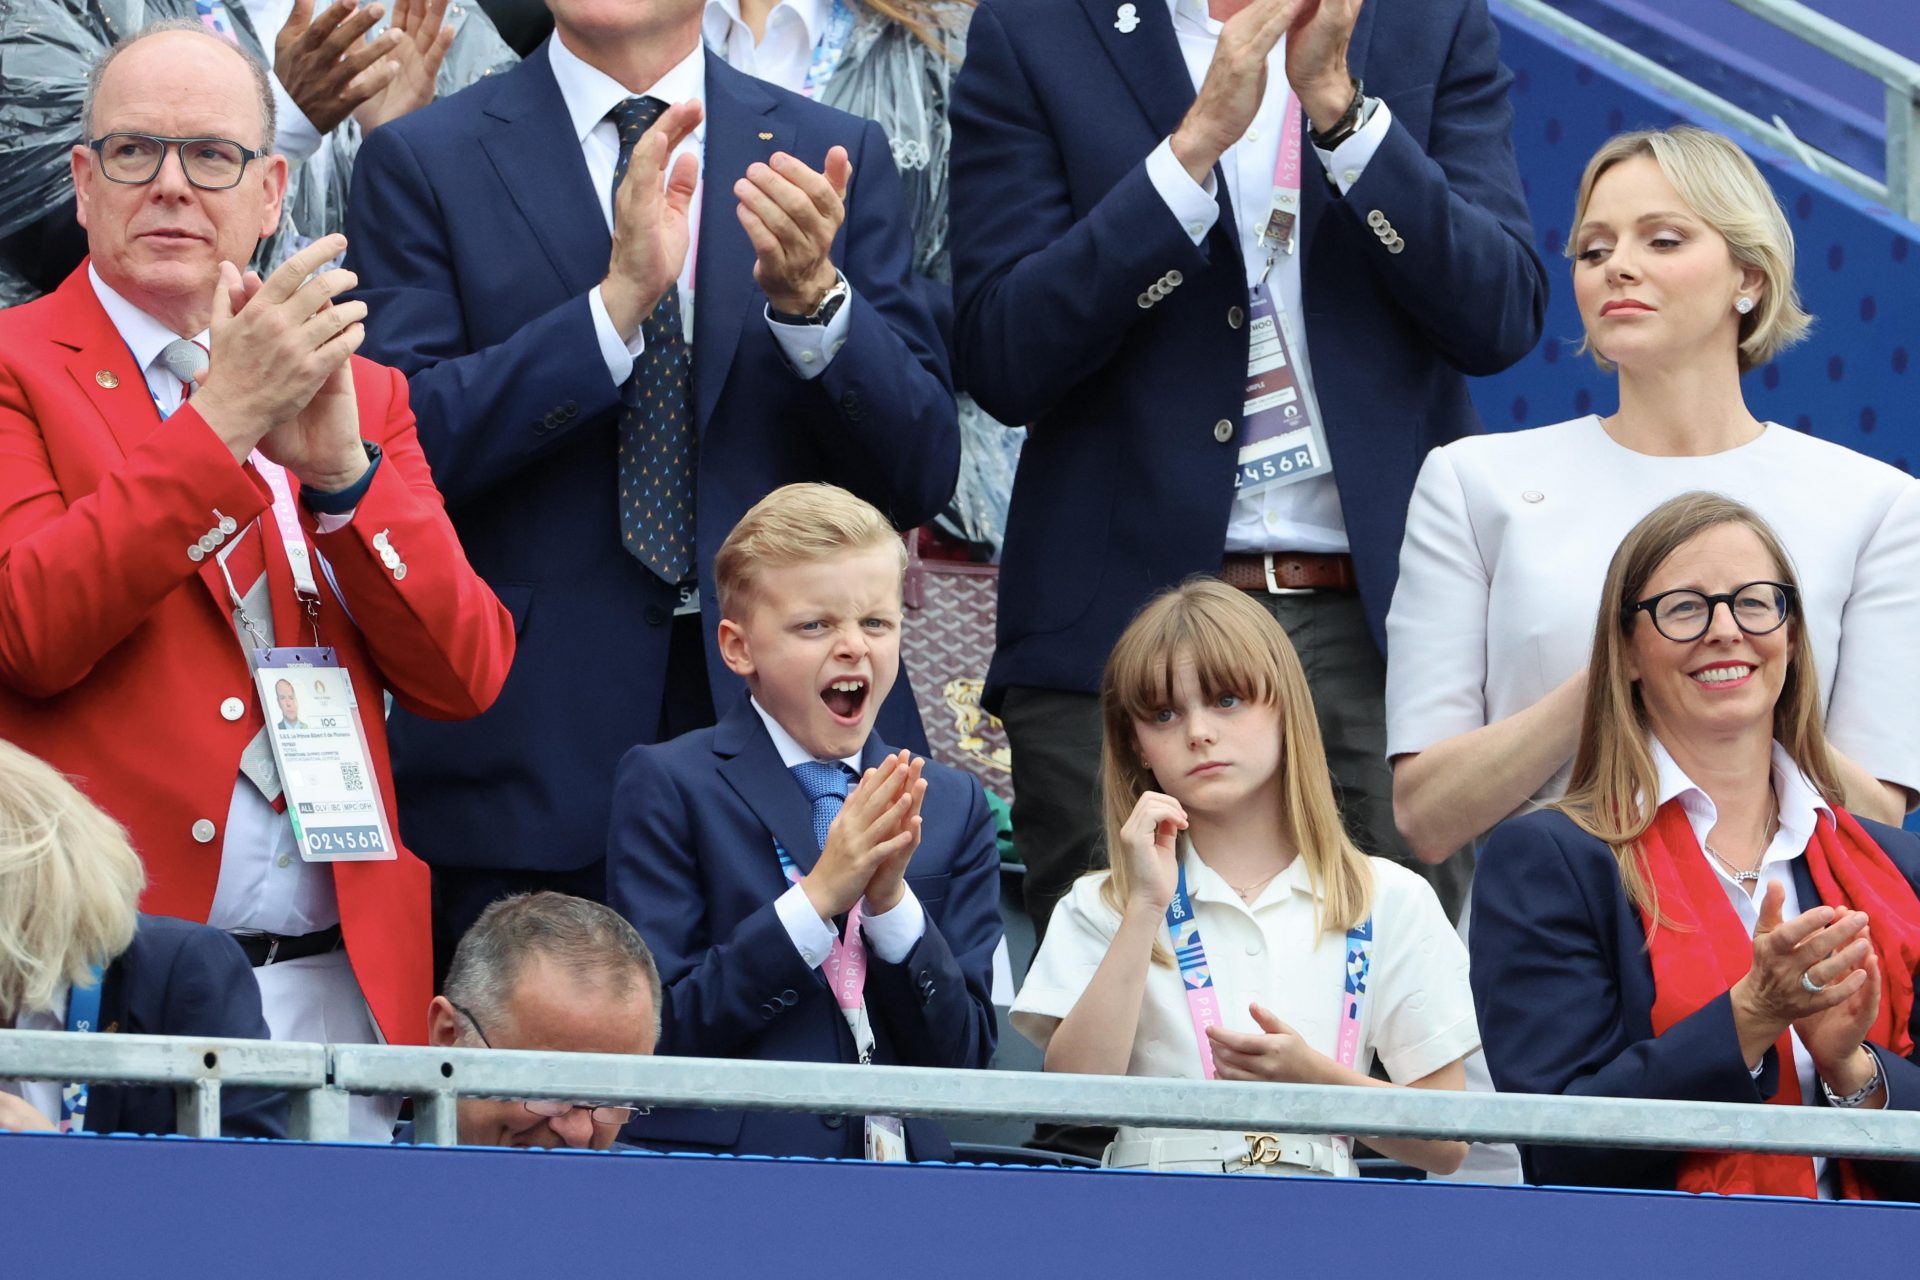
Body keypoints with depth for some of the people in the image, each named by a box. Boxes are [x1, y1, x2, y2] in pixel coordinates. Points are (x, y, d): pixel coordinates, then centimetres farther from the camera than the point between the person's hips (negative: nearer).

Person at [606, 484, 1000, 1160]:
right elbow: (656, 1034, -5)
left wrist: (892, 900, -6)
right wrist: (819, 897, -11)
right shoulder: (667, 786, 3)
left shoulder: (953, 804, 14)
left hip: (905, 1172, 2)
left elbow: (965, 1053, 8)